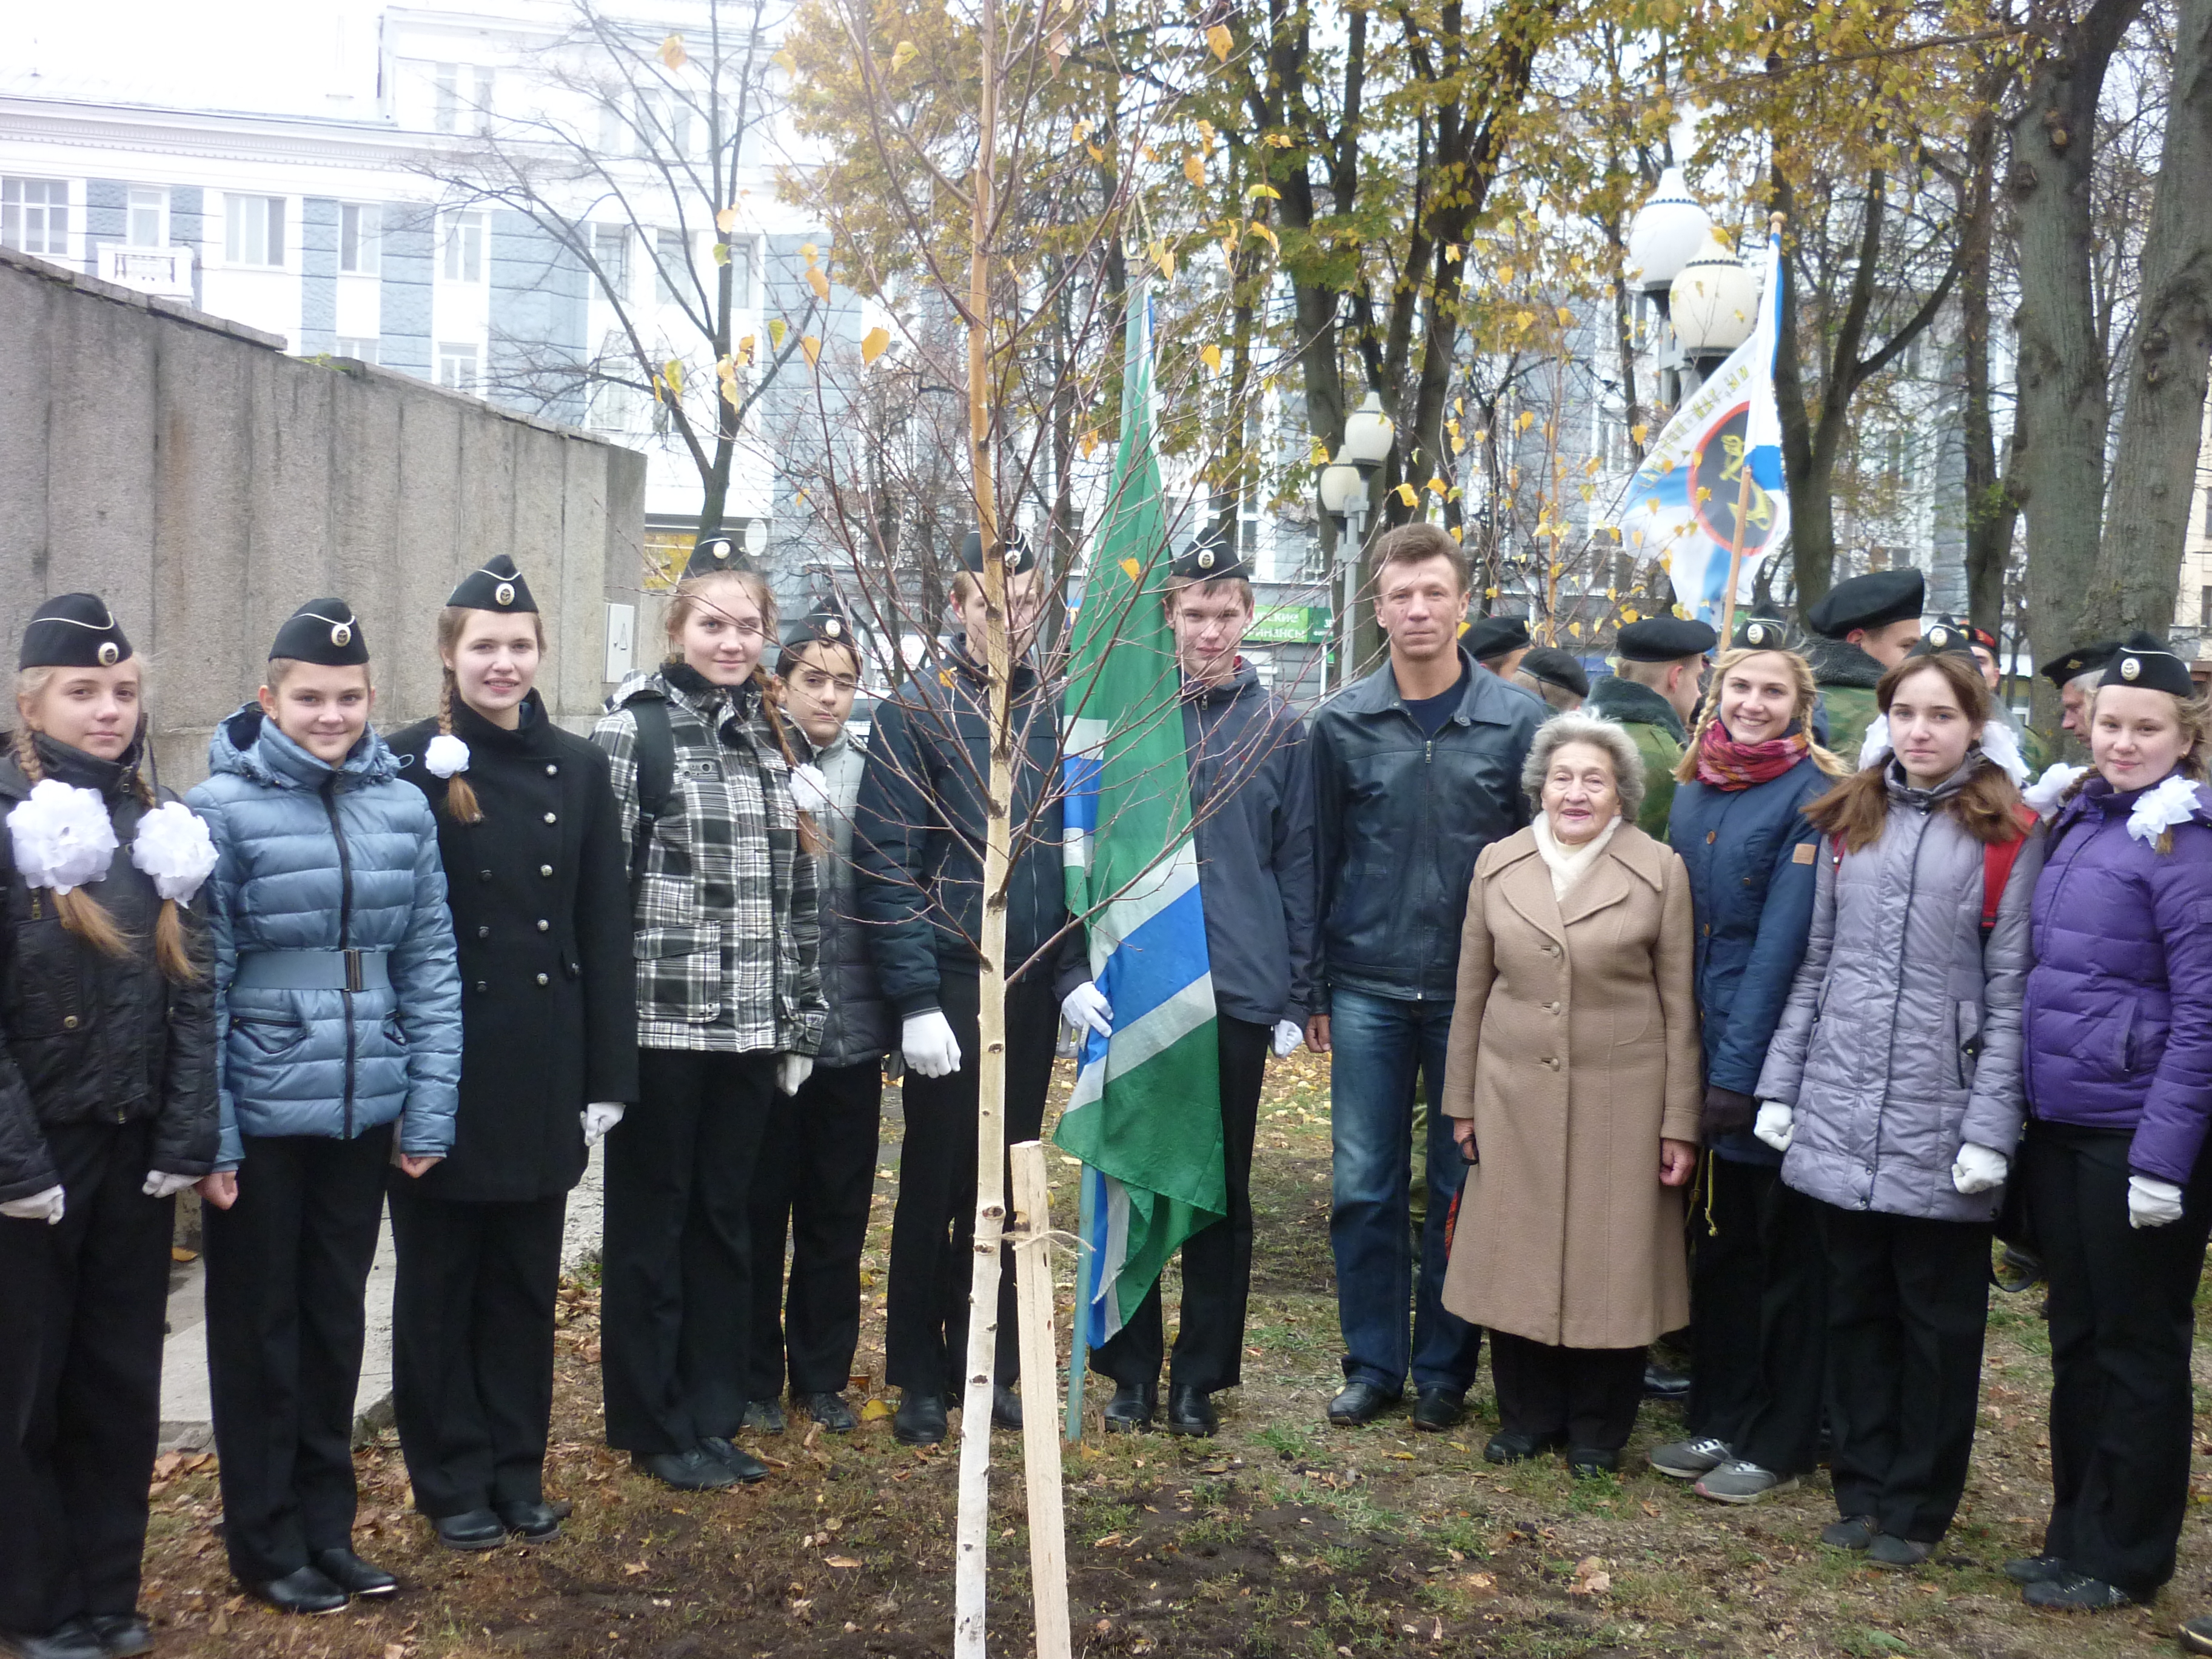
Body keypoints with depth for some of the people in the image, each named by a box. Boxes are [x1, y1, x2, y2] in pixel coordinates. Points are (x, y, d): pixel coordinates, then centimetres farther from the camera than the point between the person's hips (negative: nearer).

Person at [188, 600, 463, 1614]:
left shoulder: (403, 808, 2)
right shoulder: (223, 811, -9)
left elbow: (429, 967, 4)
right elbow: (199, 985, -10)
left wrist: (428, 1109, 0)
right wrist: (207, 1137, -12)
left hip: (362, 1113, 4)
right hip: (261, 1118, -3)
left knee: (336, 1320, 15)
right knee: (260, 1328, 11)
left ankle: (326, 1525, 30)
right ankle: (266, 1542, 26)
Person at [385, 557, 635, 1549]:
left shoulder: (577, 769, 6)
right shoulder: (411, 763, -6)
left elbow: (605, 930, 6)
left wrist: (608, 1075, 3)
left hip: (543, 1065, 3)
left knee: (527, 1274, 13)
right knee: (440, 1275, 10)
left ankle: (517, 1467, 27)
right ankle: (451, 1479, 23)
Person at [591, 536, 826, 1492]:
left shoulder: (769, 738, 12)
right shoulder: (632, 731, -6)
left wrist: (802, 1017, 11)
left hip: (750, 1027, 5)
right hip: (659, 1025, -5)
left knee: (724, 1219, 13)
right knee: (652, 1223, 7)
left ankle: (714, 1415, 26)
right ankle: (652, 1425, 21)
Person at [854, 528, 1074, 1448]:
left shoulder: (1058, 713, 8)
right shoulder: (915, 713, -5)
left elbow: (1075, 854, 10)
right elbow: (888, 865, -10)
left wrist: (1073, 973, -1)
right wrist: (917, 999, -16)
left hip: (1034, 989, 4)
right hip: (951, 984, -4)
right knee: (935, 1182, 6)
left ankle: (988, 1365, 25)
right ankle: (920, 1378, 20)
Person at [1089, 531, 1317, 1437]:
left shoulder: (1279, 728, 5)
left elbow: (1298, 863, 5)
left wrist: (1296, 994, 1)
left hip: (1238, 991, 0)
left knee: (1222, 1191, 8)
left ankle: (1201, 1373, 21)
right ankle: (1131, 1365, 22)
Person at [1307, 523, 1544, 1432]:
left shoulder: (1516, 720, -1)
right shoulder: (1343, 724, 2)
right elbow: (1320, 860, 6)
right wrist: (1315, 990, 4)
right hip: (1368, 990, 1)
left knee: (1462, 1186, 8)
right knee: (1362, 1186, 4)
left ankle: (1445, 1369, 22)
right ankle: (1374, 1364, 19)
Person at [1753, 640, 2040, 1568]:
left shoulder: (2007, 838, -4)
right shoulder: (1847, 821, 8)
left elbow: (2010, 991, -6)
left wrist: (1990, 1130, -11)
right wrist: (1780, 1086, 7)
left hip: (1937, 1124, -3)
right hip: (1838, 1112, 4)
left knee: (1937, 1317, 8)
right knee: (1854, 1305, 13)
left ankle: (1918, 1507, 22)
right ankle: (1861, 1488, 27)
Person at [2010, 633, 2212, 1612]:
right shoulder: (2078, 820, 9)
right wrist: (2025, 1107, 11)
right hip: (2060, 1122, 7)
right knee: (2076, 1335, 16)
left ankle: (2121, 1558, 21)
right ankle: (2074, 1534, 30)